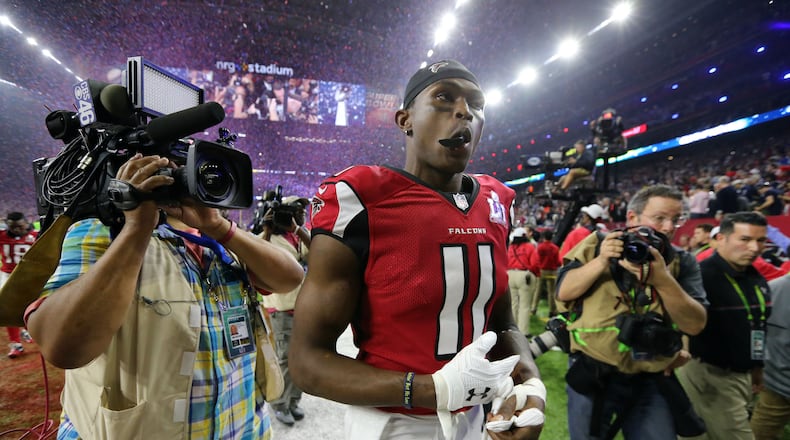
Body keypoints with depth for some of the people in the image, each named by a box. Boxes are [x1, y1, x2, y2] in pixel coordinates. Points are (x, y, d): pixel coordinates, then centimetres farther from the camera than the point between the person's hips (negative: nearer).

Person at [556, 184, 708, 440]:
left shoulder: (682, 263, 2)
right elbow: (563, 292, -9)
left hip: (652, 380, 2)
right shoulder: (598, 245, -4)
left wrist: (663, 279, -23)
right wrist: (601, 262, -22)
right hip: (592, 373, -1)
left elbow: (695, 324, -9)